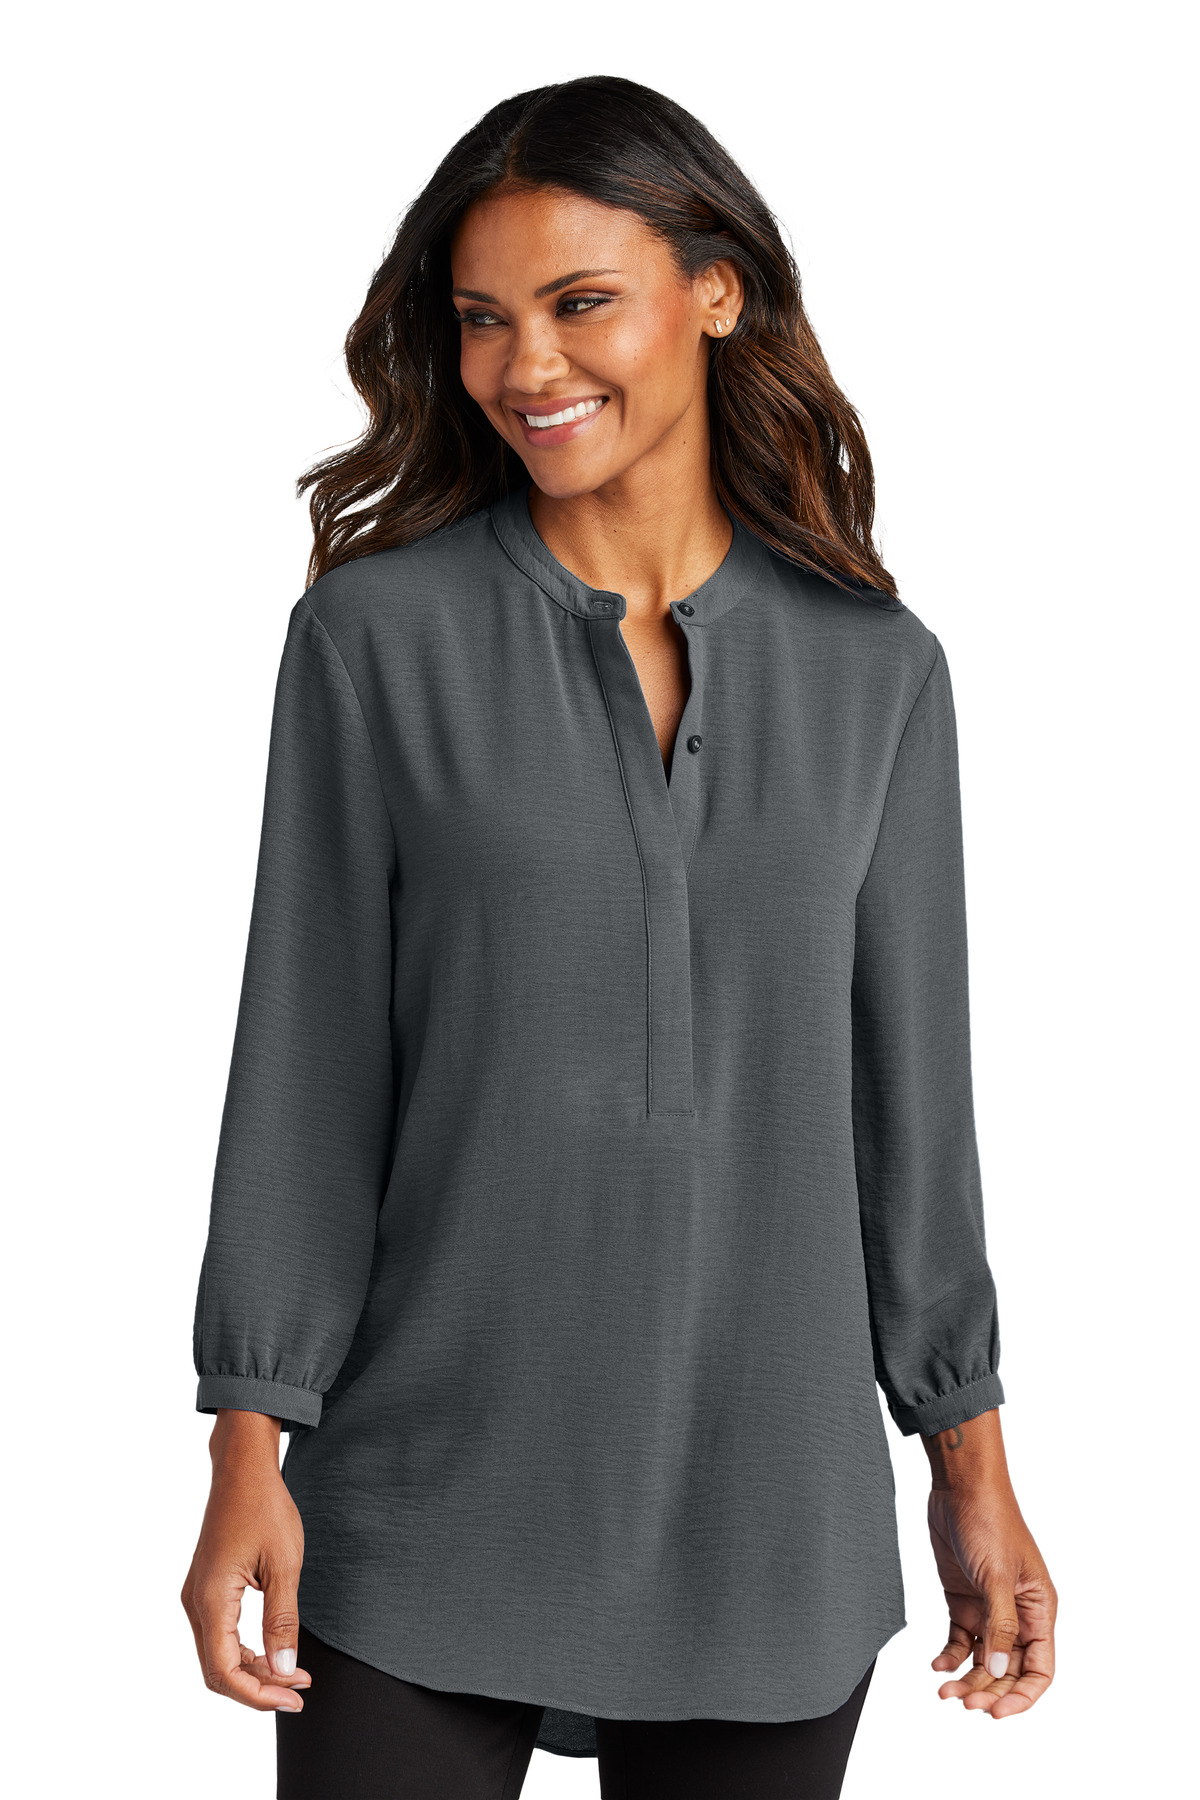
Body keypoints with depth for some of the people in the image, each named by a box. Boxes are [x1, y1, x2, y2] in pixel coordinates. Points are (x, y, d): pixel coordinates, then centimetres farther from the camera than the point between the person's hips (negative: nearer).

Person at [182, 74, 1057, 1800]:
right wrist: (251, 1460, -5)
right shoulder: (378, 633, -3)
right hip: (436, 1513, -1)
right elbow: (305, 1057, -2)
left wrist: (975, 1464, 7)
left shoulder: (876, 669, 2)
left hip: (772, 1527, 2)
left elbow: (909, 1078, 7)